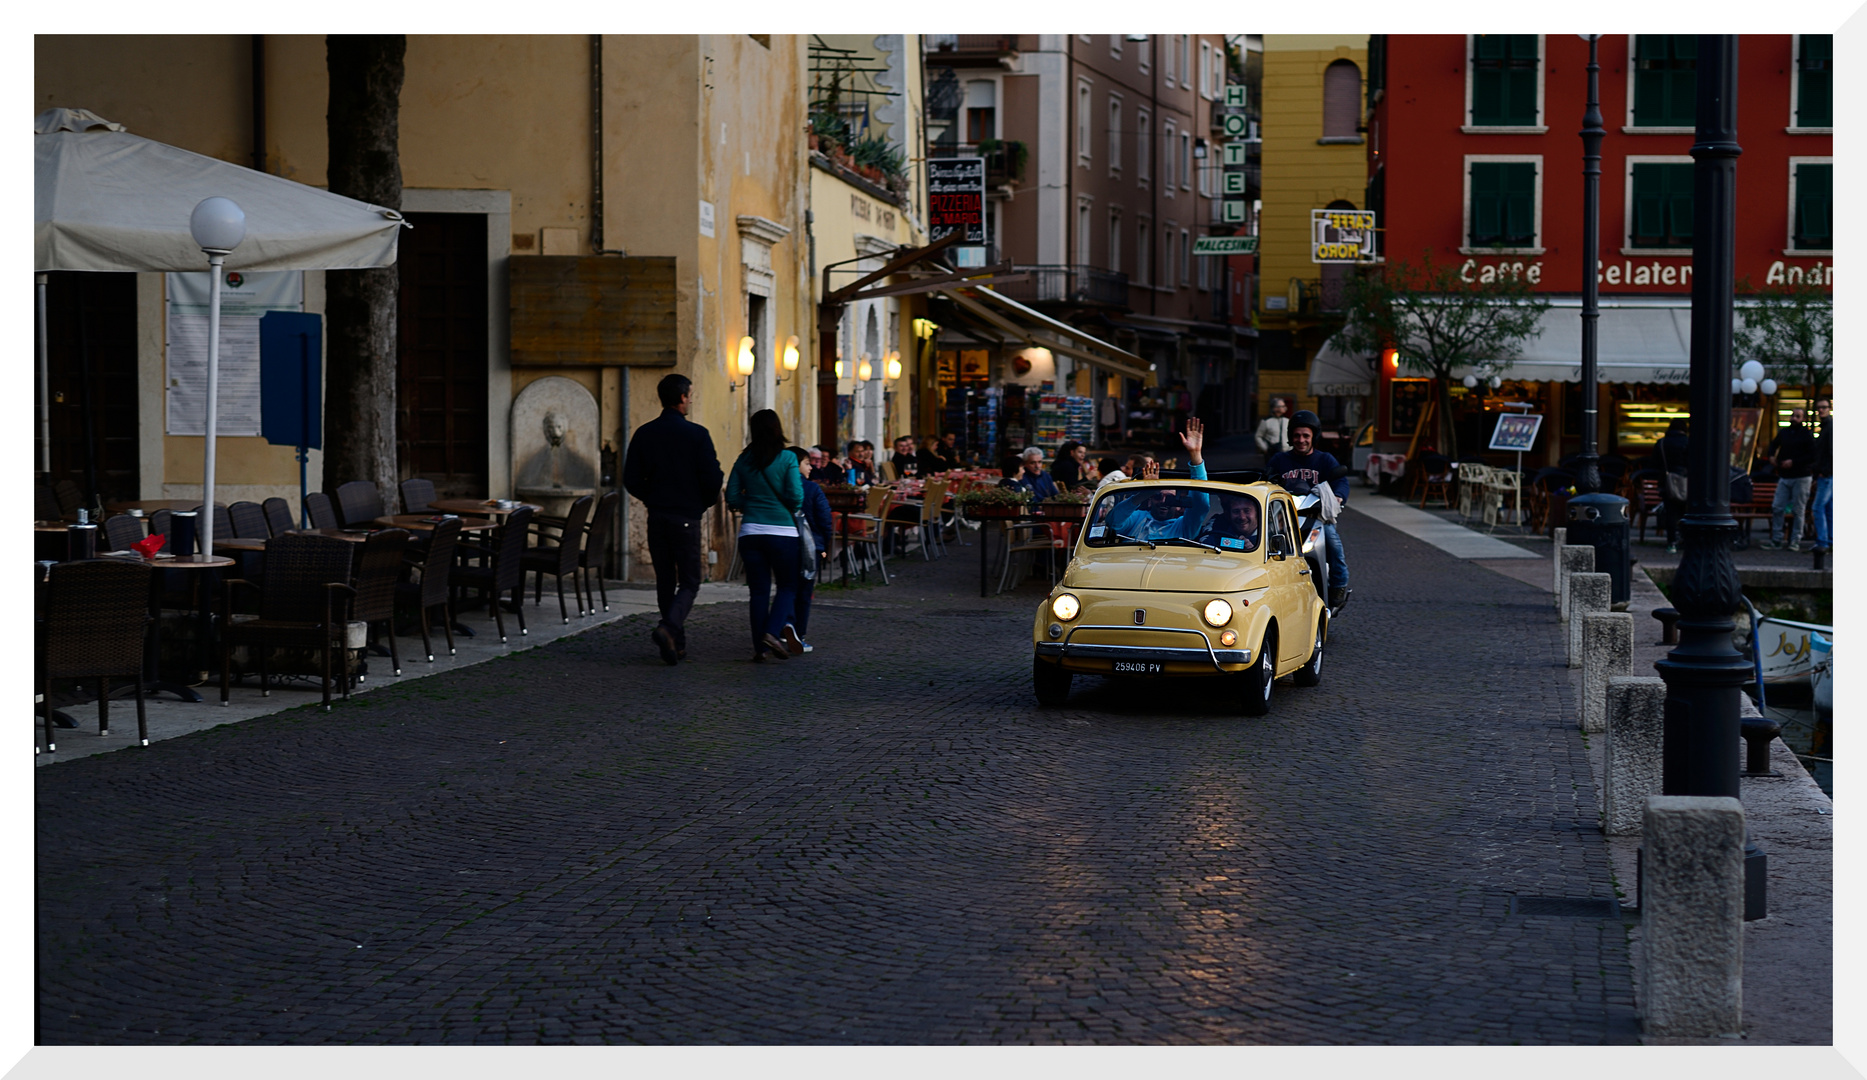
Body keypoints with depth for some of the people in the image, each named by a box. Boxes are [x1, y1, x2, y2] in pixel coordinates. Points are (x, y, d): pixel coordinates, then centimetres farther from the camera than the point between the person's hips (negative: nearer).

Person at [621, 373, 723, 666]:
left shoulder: (644, 434, 2)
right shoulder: (697, 435, -10)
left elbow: (631, 480, 3)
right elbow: (712, 480, -12)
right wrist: (704, 502, 10)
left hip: (656, 517, 4)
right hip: (687, 518, -4)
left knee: (665, 581, 13)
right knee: (689, 582, 2)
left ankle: (677, 642, 15)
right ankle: (669, 628, -22)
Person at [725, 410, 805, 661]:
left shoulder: (744, 460, 4)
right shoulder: (787, 459, -6)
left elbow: (732, 497, 3)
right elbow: (796, 496, -12)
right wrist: (791, 510, 9)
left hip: (750, 532, 3)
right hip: (782, 532, -3)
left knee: (759, 590, 8)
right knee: (788, 587, 9)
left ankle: (759, 646, 5)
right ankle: (772, 632, -13)